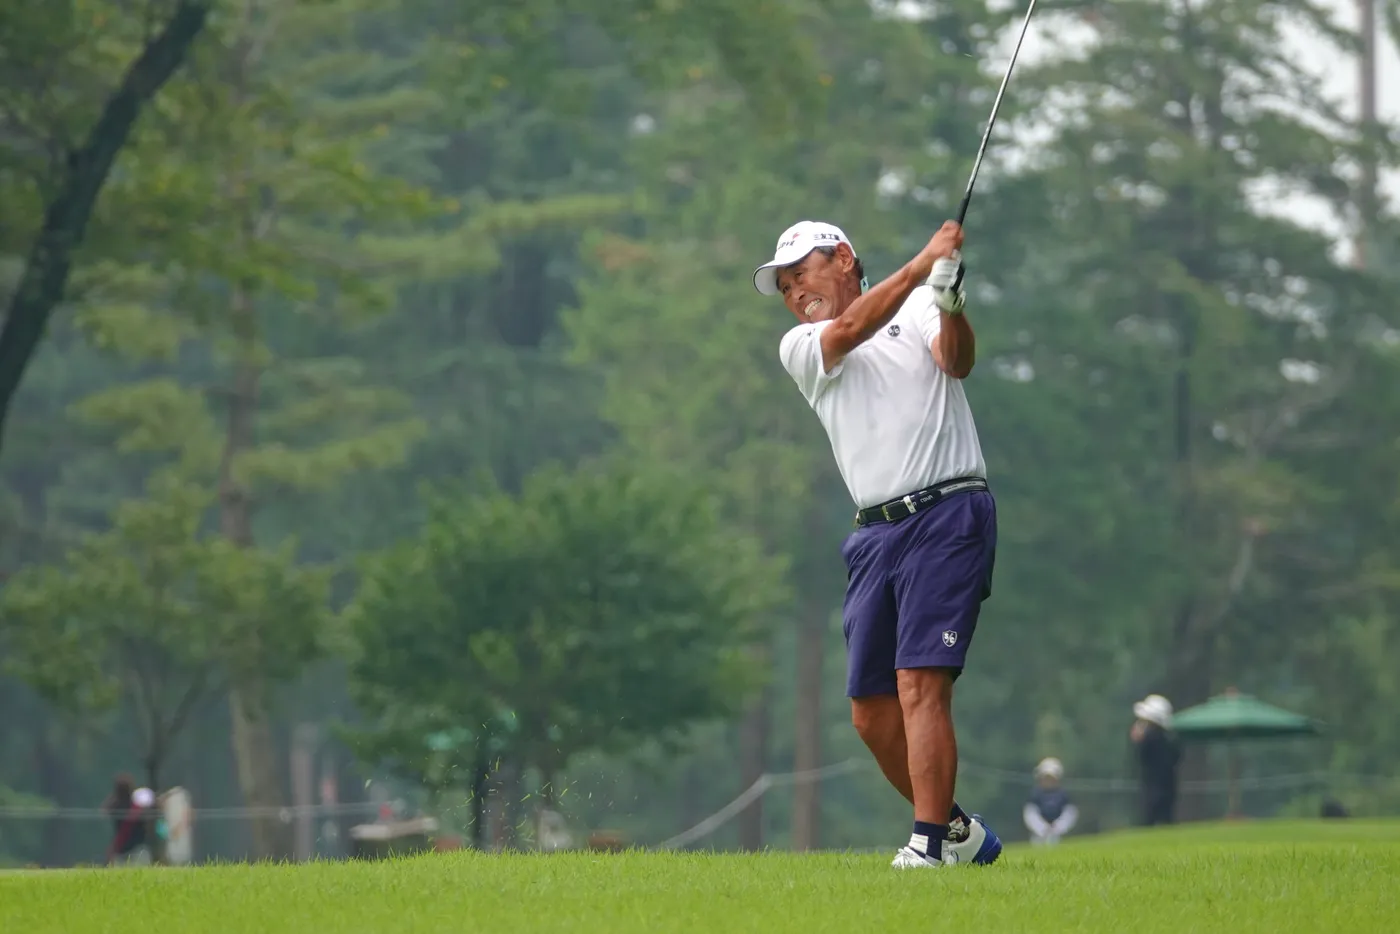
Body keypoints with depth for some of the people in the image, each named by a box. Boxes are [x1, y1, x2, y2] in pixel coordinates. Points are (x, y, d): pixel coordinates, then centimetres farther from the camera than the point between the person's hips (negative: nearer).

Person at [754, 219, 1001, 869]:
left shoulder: (918, 309, 10)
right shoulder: (798, 349, 16)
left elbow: (956, 361, -9)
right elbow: (847, 332, -5)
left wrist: (949, 306, -29)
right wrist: (922, 263, -13)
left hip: (948, 516, -5)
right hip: (875, 534, 5)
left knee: (919, 683, -17)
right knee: (871, 714, 5)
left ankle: (930, 844, -20)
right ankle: (960, 832, 20)